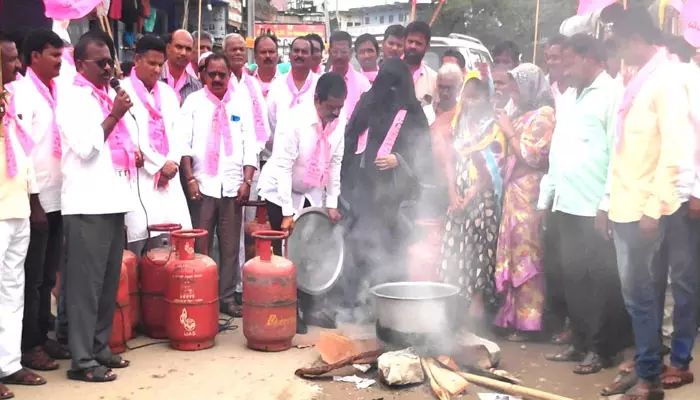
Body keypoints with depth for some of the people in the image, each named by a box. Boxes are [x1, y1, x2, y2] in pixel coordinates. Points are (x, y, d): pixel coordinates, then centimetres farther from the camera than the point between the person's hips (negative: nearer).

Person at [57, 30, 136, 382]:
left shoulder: (111, 95, 17)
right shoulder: (72, 98, -5)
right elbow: (85, 148, -15)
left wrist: (133, 152, 11)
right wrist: (114, 116, -13)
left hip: (113, 200, 8)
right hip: (87, 204, -8)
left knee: (109, 281, 12)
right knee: (86, 283, -4)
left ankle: (100, 347, 23)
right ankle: (82, 359, 2)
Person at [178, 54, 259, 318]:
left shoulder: (241, 103, 10)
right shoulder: (193, 101, 4)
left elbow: (250, 144, 7)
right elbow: (183, 142, -1)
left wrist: (247, 181, -2)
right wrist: (190, 178, -10)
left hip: (233, 184, 2)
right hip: (203, 184, -2)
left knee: (231, 247, 5)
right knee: (200, 246, 1)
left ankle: (227, 298, 13)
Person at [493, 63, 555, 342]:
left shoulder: (543, 115, -7)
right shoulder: (523, 116, 18)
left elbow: (533, 157, -14)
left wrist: (510, 132, -8)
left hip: (530, 196, -8)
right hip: (514, 194, 8)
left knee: (526, 256, -7)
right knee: (514, 256, 8)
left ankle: (527, 320, -1)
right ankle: (515, 316, 14)